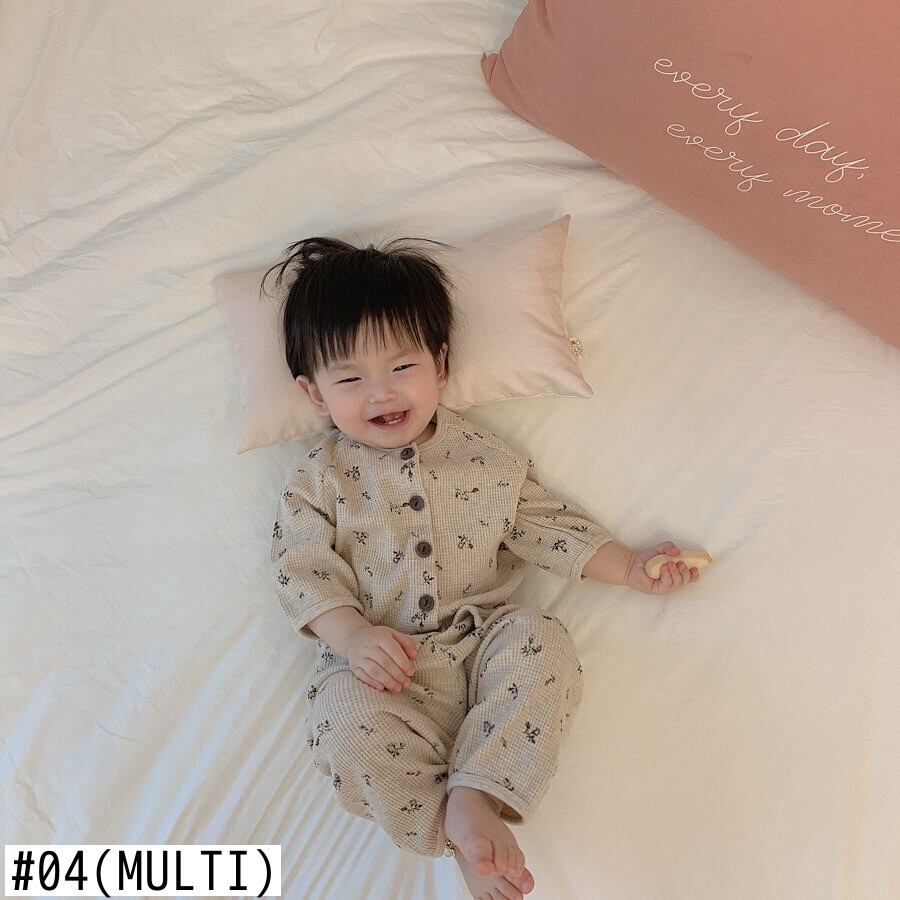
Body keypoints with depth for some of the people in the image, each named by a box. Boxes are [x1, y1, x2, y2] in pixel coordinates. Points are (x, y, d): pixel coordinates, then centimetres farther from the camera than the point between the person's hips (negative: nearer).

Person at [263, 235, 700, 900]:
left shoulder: (483, 453, 6)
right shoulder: (320, 479, 3)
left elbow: (544, 524, 10)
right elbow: (303, 569, -2)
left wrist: (631, 567, 5)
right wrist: (353, 635, -18)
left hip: (486, 637, 2)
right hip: (384, 665, -1)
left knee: (545, 645, -27)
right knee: (345, 720, -30)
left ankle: (473, 798, -24)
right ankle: (465, 840, -16)